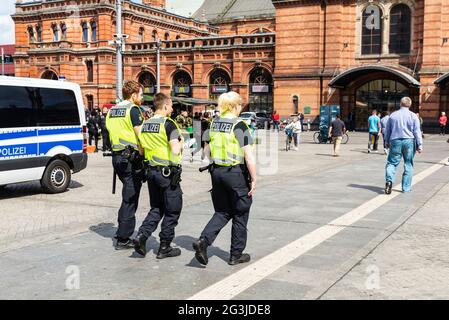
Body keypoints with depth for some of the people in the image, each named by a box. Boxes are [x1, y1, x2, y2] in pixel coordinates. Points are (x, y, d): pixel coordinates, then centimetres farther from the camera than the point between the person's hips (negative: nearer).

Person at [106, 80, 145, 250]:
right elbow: (140, 135, -18)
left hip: (117, 157, 8)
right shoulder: (133, 109, -10)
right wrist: (144, 154, -12)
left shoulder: (112, 110, 15)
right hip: (131, 157, -8)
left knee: (128, 196, 20)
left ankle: (123, 235, 25)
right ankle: (123, 239, 2)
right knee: (130, 199, -2)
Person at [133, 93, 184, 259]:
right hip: (168, 172, -7)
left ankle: (142, 235, 2)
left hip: (151, 170, 7)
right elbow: (175, 151, -22)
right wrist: (180, 142, -2)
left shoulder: (145, 125, 8)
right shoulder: (169, 124, -14)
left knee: (157, 208, 19)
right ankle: (165, 248, 11)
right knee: (172, 211, 6)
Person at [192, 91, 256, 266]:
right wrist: (253, 179, -10)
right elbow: (248, 155, -15)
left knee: (222, 212, 17)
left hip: (216, 172, 6)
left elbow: (206, 150, 12)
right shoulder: (239, 125, -13)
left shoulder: (214, 123, 6)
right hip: (236, 173, -6)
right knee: (240, 215, 10)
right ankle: (236, 255, 19)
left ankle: (203, 240, -3)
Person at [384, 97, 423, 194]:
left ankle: (389, 180, -22)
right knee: (408, 165, 8)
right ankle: (406, 188, 11)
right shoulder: (413, 116, 0)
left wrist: (387, 142, 24)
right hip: (409, 142, -1)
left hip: (395, 141, 1)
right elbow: (417, 131, -2)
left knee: (392, 162, 4)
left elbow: (388, 130, 12)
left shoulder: (393, 115, 6)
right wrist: (419, 145, 2)